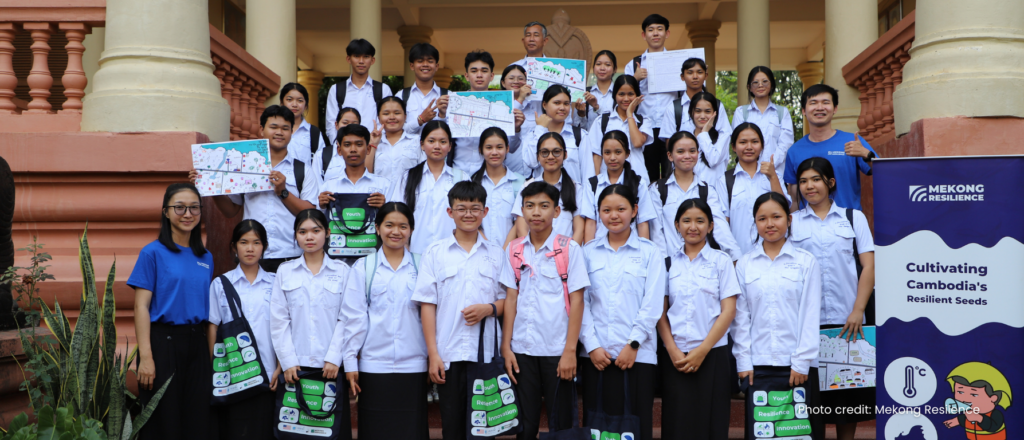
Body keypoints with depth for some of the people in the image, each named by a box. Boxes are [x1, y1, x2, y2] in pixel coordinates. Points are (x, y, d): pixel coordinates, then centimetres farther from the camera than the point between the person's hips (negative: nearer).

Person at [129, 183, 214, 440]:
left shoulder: (206, 258, 11)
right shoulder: (153, 252, -4)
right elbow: (141, 307, -8)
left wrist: (211, 354, 8)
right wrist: (145, 357, -15)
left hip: (196, 344, 5)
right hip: (163, 341, -5)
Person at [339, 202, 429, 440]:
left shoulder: (421, 267, 6)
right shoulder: (363, 267, 4)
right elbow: (353, 317, 2)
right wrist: (350, 362, -2)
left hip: (413, 365, 1)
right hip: (374, 365, 0)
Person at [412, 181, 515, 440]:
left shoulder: (496, 253, 8)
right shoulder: (435, 252, 4)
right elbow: (427, 305, 1)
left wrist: (489, 308, -13)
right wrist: (433, 354, -5)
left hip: (486, 352, 1)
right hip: (448, 353, -1)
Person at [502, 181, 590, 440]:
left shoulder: (569, 249, -3)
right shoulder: (515, 251, 6)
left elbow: (576, 302, -5)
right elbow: (511, 299, 7)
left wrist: (570, 351, -10)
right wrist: (506, 347, 3)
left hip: (556, 350, -3)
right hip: (522, 350, 3)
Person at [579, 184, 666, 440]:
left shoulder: (650, 252, 4)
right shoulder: (588, 252, 8)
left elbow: (653, 304, -2)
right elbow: (581, 303, 4)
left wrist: (633, 344, -9)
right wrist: (592, 345, -5)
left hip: (638, 355, -1)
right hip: (596, 354, 2)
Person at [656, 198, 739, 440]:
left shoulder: (721, 260, 4)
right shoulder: (669, 262, 9)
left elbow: (728, 311, -3)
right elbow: (660, 311, 6)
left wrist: (702, 351, -10)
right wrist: (672, 350, -7)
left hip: (712, 355, -1)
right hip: (676, 356, 2)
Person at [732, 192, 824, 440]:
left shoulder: (806, 261, 5)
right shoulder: (745, 264, 8)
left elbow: (810, 315, 1)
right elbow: (741, 316, 6)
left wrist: (801, 362, -5)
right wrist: (743, 361, 0)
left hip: (797, 365, -1)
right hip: (757, 364, 1)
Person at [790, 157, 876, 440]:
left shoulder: (853, 217, 10)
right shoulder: (792, 222, 9)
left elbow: (869, 266, 3)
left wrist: (858, 310, -5)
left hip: (847, 320, 0)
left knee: (847, 384, 4)